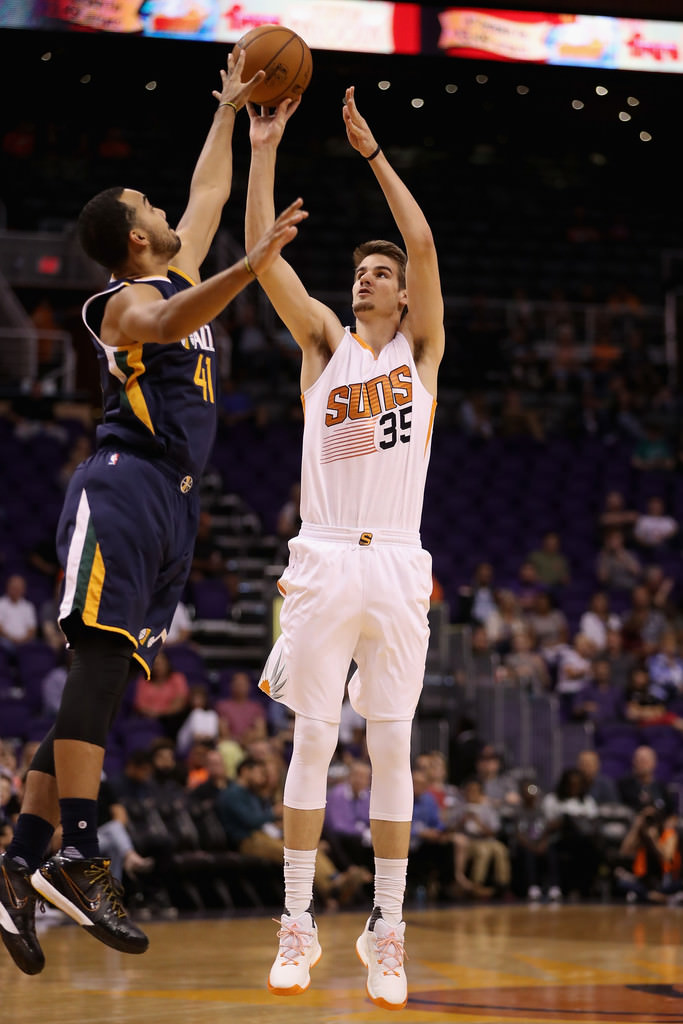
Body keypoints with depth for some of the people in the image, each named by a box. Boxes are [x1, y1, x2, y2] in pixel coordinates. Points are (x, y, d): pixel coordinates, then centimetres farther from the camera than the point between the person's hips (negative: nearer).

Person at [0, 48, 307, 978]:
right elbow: (170, 323, -27)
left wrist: (230, 112, 40)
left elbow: (208, 191, 37)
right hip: (124, 489, -9)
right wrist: (253, 266, -39)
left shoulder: (182, 272, 22)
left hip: (169, 509, 9)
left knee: (100, 685, 2)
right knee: (100, 662, -19)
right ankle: (79, 857, -28)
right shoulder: (125, 301, -3)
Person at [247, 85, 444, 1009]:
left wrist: (372, 151, -8)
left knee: (392, 746, 1)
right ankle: (298, 925, 5)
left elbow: (425, 245, -5)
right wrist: (264, 148, -5)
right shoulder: (324, 342, 12)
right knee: (313, 739, 0)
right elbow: (263, 252, 2)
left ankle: (386, 933, 6)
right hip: (323, 560, 1)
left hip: (398, 566, -1)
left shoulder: (420, 347, 9)